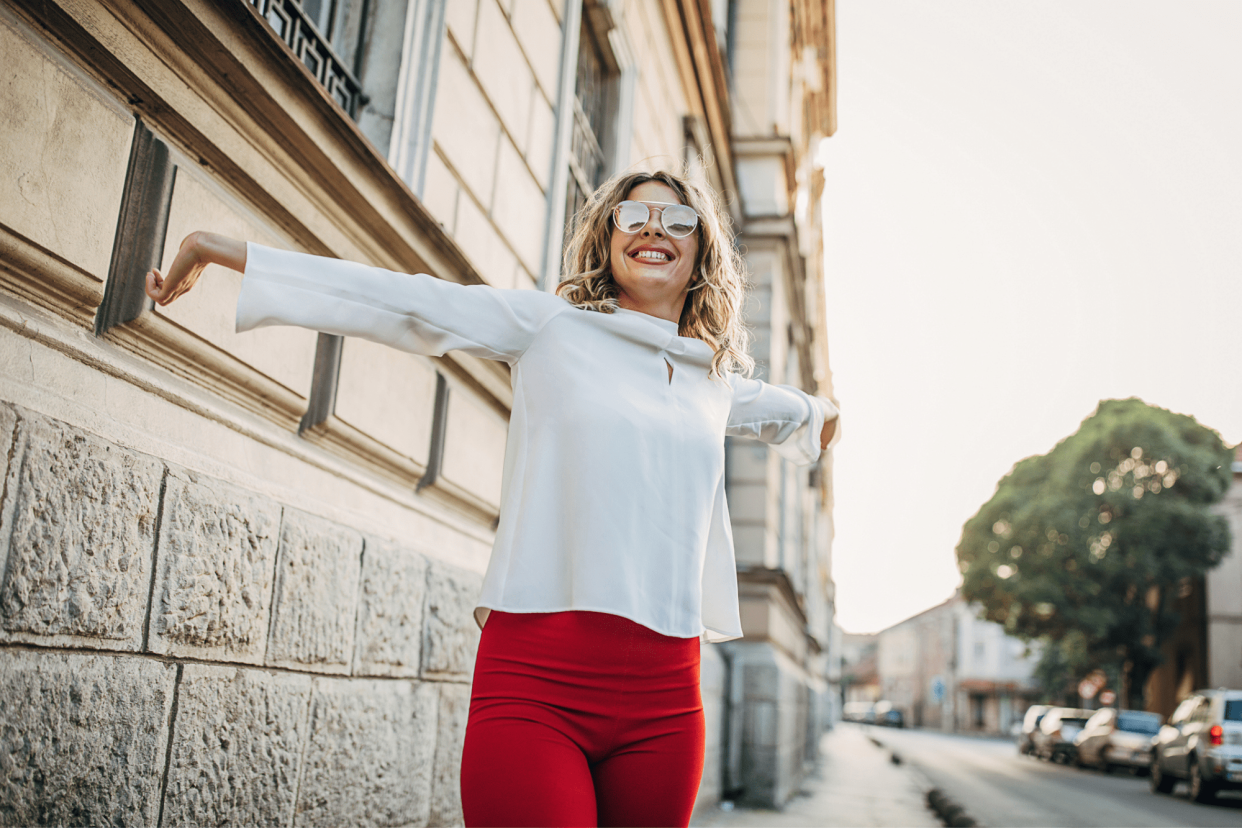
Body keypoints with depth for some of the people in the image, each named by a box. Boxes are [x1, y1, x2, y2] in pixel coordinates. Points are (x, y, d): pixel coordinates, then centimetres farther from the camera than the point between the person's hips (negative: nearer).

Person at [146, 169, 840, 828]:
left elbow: (784, 411, 41)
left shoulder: (718, 380, 19)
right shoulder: (551, 325, 6)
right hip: (536, 681, -4)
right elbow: (404, 301, 3)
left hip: (663, 697, 4)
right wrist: (226, 252, 2)